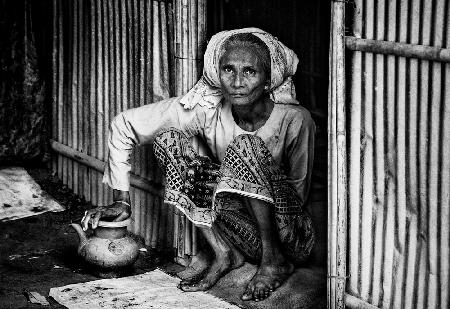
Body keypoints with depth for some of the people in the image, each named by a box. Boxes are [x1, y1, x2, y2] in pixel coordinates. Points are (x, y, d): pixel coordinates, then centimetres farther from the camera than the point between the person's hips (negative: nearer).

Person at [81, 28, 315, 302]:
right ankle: (222, 253, -7)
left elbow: (298, 191, -8)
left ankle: (275, 260, -15)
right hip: (243, 234, 4)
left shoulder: (295, 120, -20)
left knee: (245, 146, -29)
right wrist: (122, 200, -7)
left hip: (291, 237, -4)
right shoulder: (207, 110, -13)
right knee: (169, 138, -13)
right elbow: (125, 124, -6)